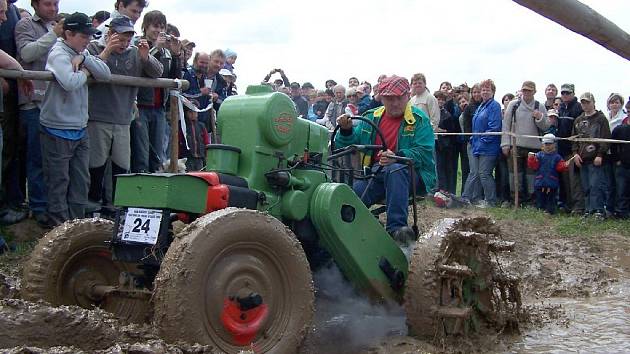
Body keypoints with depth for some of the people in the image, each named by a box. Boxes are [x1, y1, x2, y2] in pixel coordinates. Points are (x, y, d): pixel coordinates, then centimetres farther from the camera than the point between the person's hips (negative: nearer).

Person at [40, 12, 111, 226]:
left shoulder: (82, 53, 10)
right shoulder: (59, 54, -12)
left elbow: (106, 75, 1)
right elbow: (70, 83, -28)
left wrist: (84, 59, -11)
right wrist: (85, 72, -9)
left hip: (80, 130, 8)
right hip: (58, 131, -8)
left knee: (81, 181, 11)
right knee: (59, 182, 2)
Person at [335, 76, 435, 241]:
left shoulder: (419, 120, -1)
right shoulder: (371, 117, 14)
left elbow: (424, 152, -14)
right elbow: (348, 145, 17)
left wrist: (397, 157, -31)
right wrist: (346, 130, -6)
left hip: (410, 173, -3)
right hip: (375, 173, 3)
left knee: (394, 170, -41)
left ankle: (396, 226, -41)